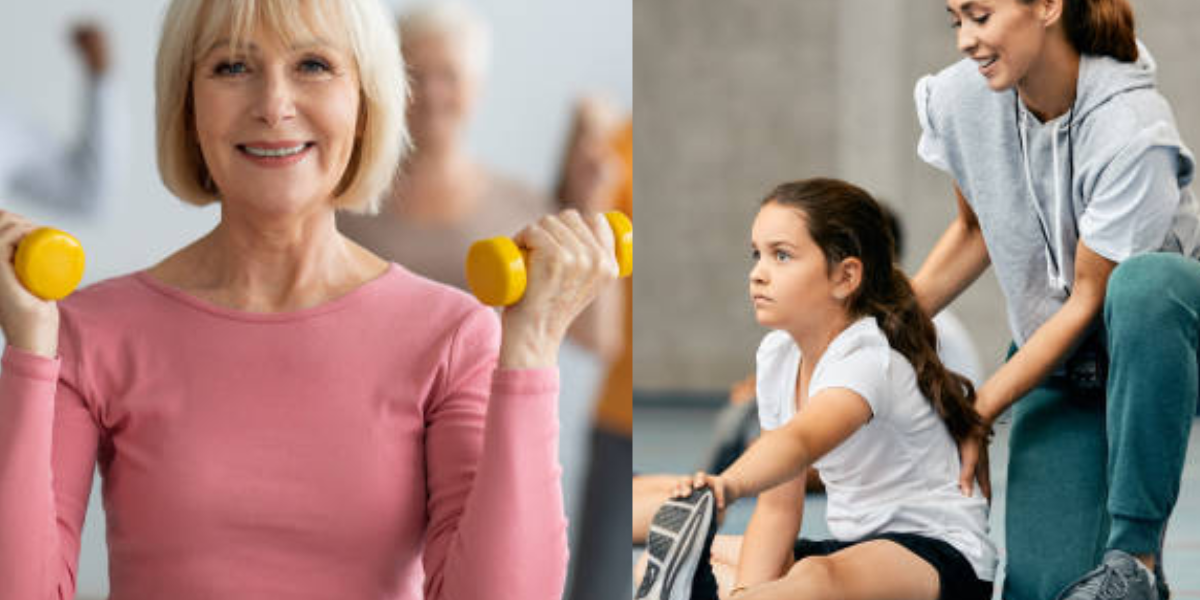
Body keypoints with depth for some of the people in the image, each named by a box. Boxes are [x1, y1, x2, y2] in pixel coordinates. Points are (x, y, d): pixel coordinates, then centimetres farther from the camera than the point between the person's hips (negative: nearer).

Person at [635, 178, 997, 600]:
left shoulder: (869, 359, -20)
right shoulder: (778, 355, 5)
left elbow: (801, 440, -44)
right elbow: (779, 504, 2)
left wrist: (726, 486, -65)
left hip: (941, 557, -9)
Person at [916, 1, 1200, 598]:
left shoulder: (1132, 129, -28)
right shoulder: (959, 100, -10)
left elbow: (1090, 300, -21)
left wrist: (978, 411, -20)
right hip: (1058, 364, 4)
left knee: (1142, 284, -43)